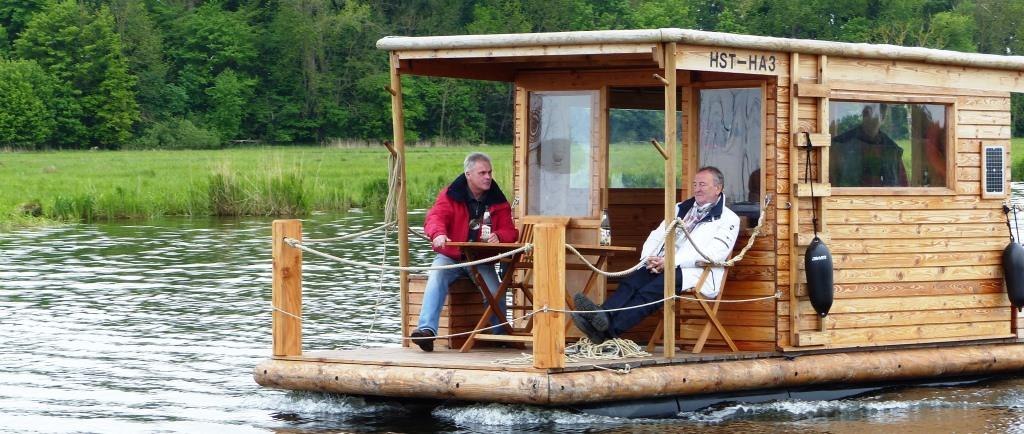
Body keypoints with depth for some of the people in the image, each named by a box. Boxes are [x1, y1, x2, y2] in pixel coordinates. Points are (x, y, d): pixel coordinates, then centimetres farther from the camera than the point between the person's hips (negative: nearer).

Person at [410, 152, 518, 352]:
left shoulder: (497, 200, 5)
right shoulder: (450, 195, -2)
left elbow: (509, 231, 2)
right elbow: (434, 218, -16)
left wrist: (498, 236, -24)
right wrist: (439, 234, -40)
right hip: (450, 256, -1)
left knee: (495, 293, -24)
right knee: (437, 278, -32)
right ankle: (426, 329, -41)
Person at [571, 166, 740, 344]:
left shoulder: (728, 219, 6)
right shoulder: (681, 208, 27)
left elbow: (716, 253, -11)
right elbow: (658, 235, 18)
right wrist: (650, 259, -7)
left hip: (698, 273, -6)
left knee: (654, 288, -34)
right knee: (633, 280, -26)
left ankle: (609, 330, -52)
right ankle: (603, 315, -51)